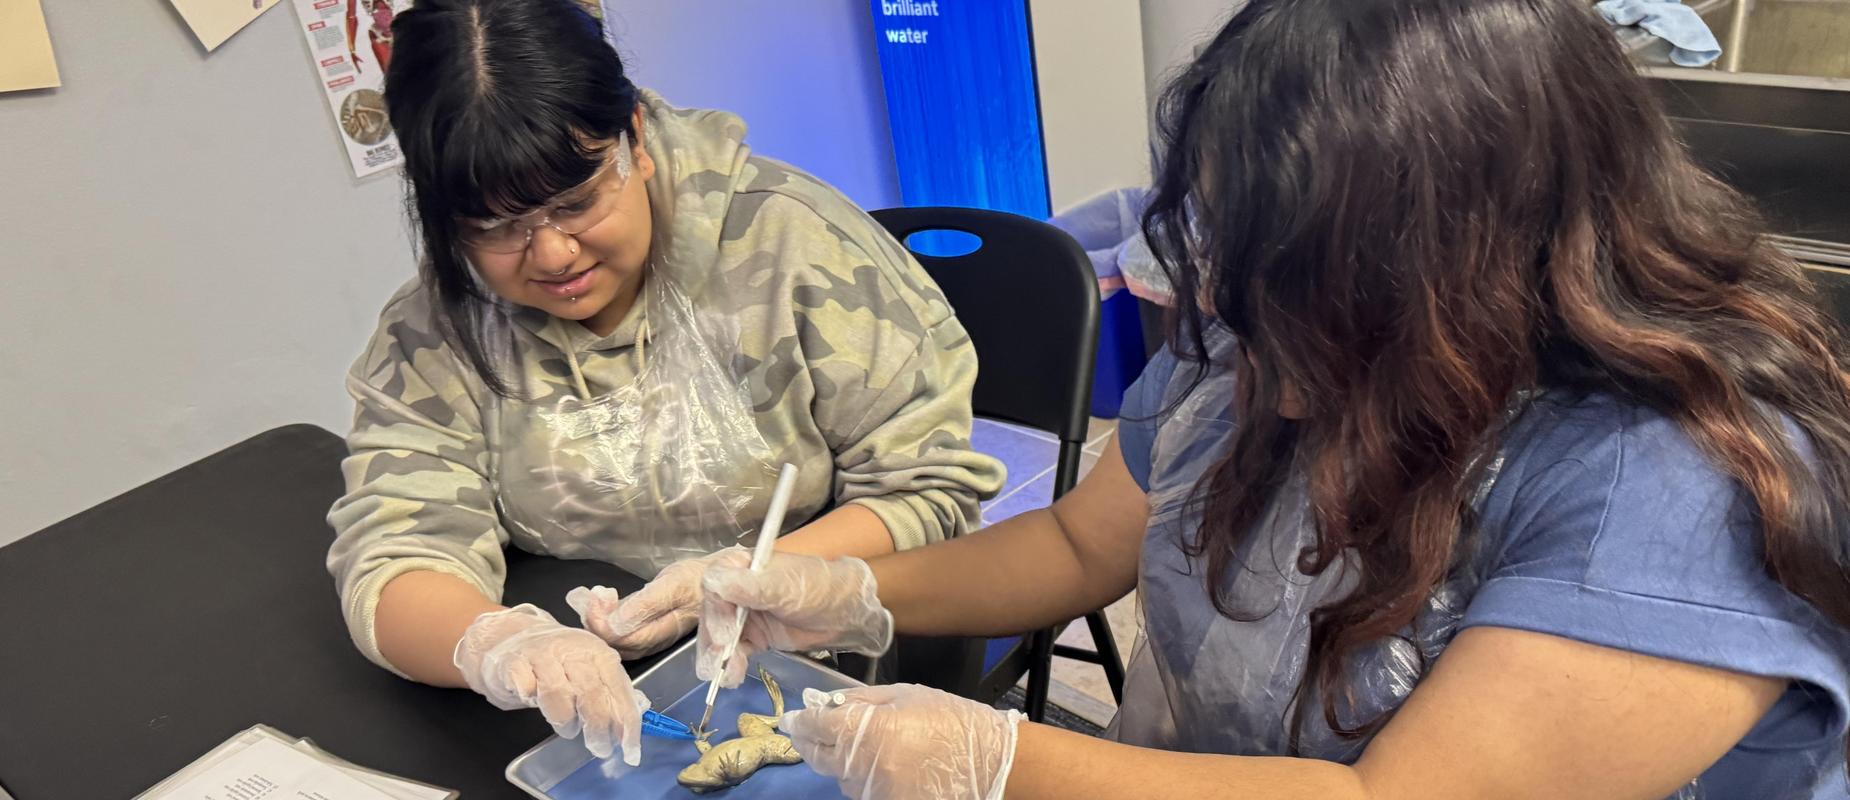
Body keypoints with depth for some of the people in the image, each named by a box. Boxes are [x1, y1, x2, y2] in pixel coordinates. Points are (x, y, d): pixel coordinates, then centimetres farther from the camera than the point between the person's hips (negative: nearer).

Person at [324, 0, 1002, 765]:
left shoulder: (793, 239, -15)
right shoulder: (436, 331, -6)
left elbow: (936, 484, -11)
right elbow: (391, 558, -13)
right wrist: (496, 643, -36)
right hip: (600, 692, 4)